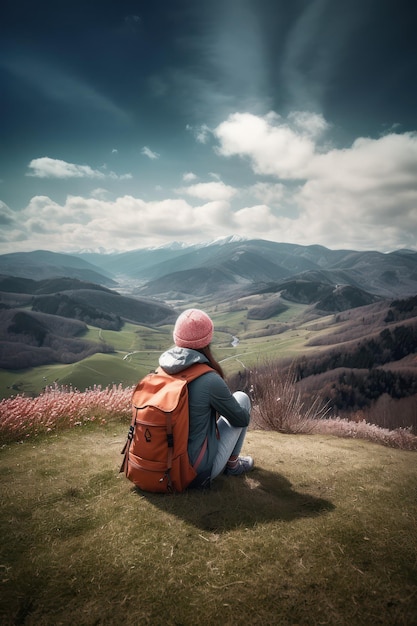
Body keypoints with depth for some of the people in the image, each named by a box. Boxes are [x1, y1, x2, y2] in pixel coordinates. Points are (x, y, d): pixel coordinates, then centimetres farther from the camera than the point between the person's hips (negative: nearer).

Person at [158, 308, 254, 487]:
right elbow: (243, 419, -7)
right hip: (200, 472, -6)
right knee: (242, 398, 7)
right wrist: (226, 401, 13)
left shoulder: (162, 371, -6)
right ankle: (232, 464, 20)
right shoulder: (210, 380, -23)